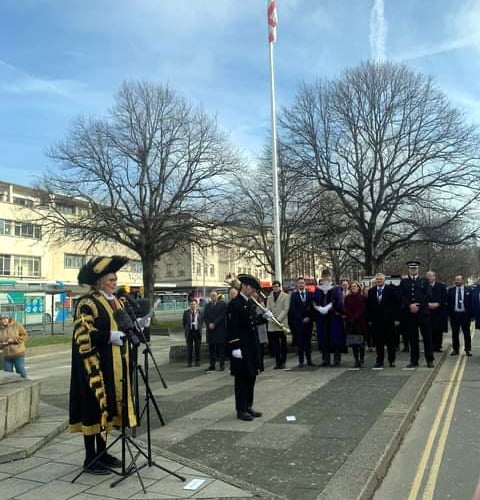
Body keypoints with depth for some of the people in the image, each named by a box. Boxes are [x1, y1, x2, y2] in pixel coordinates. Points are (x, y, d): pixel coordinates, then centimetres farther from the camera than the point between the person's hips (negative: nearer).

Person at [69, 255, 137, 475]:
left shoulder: (116, 302, 13)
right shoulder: (86, 303, -11)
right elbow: (82, 335, -18)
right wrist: (110, 336, -25)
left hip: (113, 365, 8)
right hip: (94, 364, -8)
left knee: (107, 405, 13)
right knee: (94, 407, -2)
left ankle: (102, 452, 25)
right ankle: (90, 458, 9)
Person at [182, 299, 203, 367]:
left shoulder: (200, 312, 0)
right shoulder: (186, 312, 2)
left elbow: (201, 321, 10)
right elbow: (184, 322, 10)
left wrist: (199, 328, 6)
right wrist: (186, 329, 8)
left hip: (197, 331, 0)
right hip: (189, 332, 0)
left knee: (197, 347, 6)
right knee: (189, 347, 3)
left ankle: (197, 361, 15)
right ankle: (189, 362, 10)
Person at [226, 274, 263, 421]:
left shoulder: (251, 304, 14)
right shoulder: (234, 304, -13)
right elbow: (232, 328, -17)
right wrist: (235, 347, -20)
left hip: (252, 348, 9)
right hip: (241, 348, -8)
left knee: (251, 378, 14)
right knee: (242, 379, 0)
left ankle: (248, 407, 25)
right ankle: (241, 410, 9)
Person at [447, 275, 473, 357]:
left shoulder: (468, 291, 1)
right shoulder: (450, 290, 4)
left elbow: (471, 303, 1)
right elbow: (448, 302, 4)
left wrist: (471, 315, -5)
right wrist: (449, 313, -2)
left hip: (465, 314, -1)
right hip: (454, 314, 1)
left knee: (466, 333, 7)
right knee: (455, 333, 7)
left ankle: (468, 350, 16)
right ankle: (455, 350, 16)